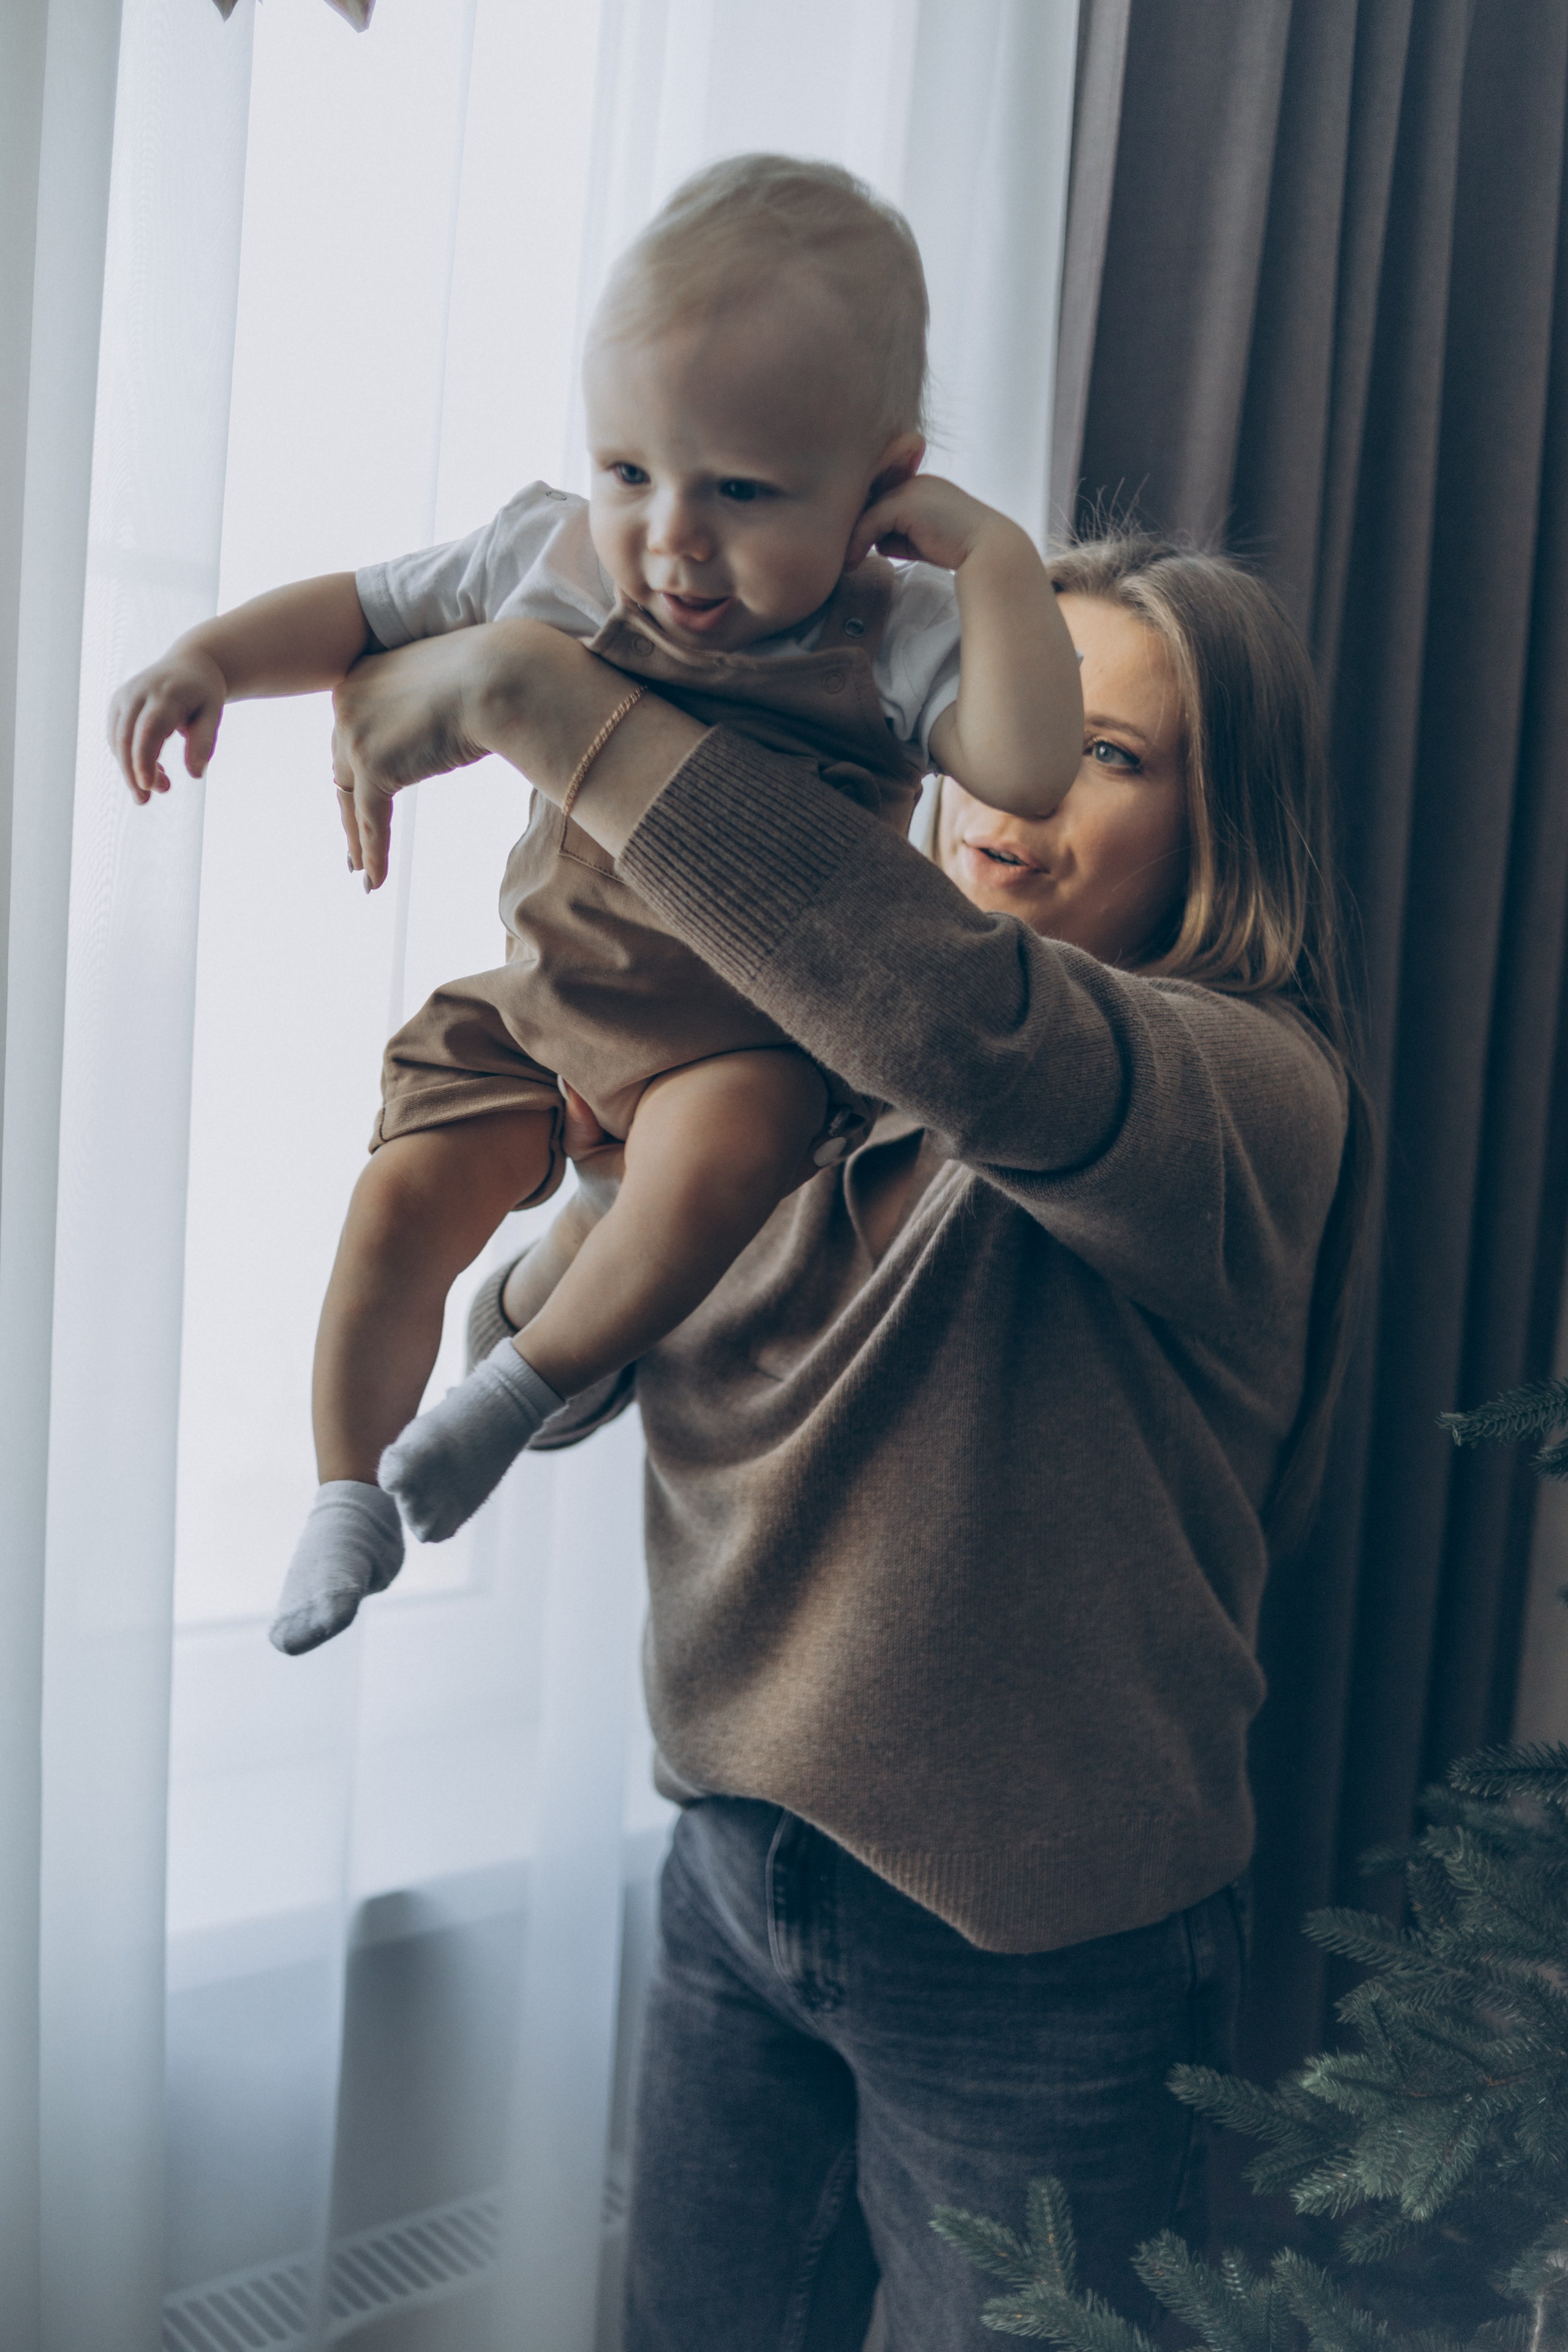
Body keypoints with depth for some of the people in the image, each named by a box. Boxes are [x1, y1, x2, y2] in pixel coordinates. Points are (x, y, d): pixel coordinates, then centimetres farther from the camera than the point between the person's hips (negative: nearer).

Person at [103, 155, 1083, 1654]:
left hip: (753, 1036, -3)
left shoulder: (892, 635, -18)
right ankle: (349, 1491, 15)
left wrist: (994, 553, -33)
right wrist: (210, 657, -8)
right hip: (542, 1003, 4)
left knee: (707, 1165, -34)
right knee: (403, 1201, -6)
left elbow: (1028, 771, -35)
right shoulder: (551, 561, -8)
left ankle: (538, 1375, -7)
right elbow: (365, 613, 5)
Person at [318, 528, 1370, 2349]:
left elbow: (960, 1018, -42)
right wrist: (622, 1183, -17)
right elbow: (539, 1394, 3)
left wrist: (534, 692, -36)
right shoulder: (817, 1073, 0)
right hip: (736, 1876, 5)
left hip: (1034, 1960, -5)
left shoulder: (1248, 1087, -18)